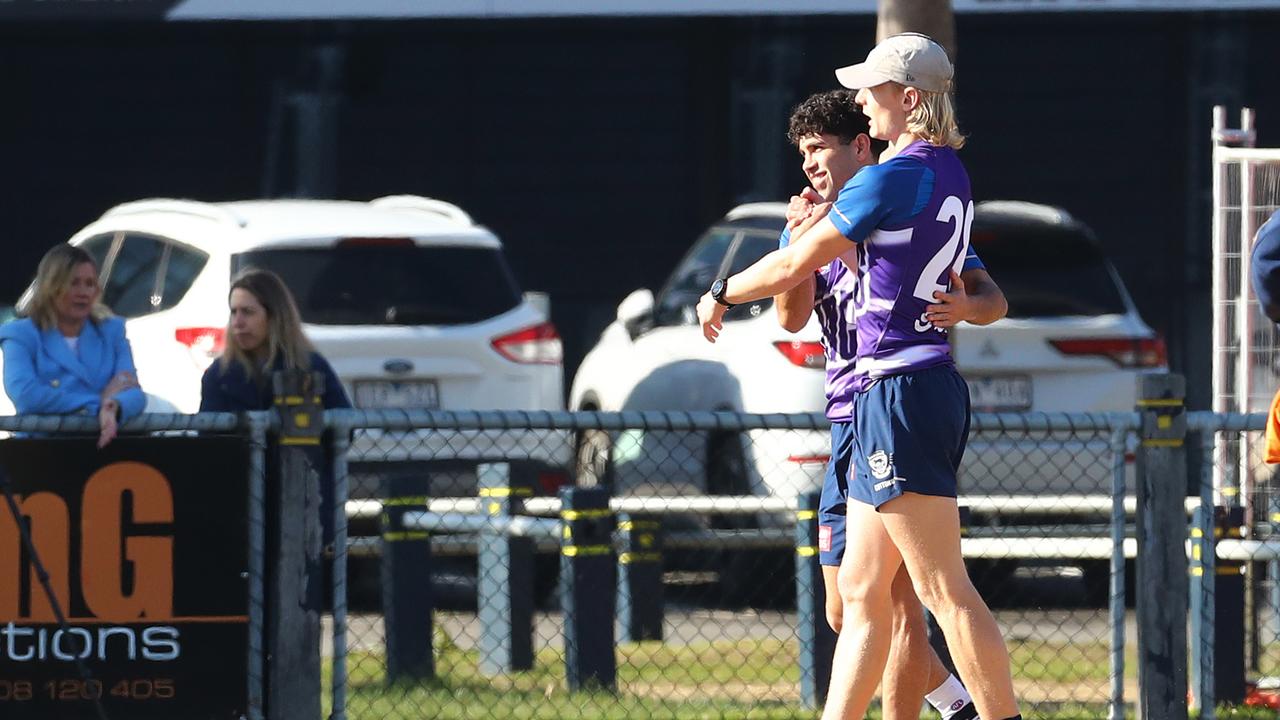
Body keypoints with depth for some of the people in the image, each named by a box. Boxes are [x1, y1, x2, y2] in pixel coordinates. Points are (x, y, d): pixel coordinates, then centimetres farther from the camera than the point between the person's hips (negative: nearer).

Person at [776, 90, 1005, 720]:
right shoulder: (814, 225, 14)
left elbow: (993, 300, -6)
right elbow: (792, 317, -1)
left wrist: (965, 305, -29)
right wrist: (798, 243, -18)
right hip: (847, 425, 8)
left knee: (894, 599, -11)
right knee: (845, 612, 10)